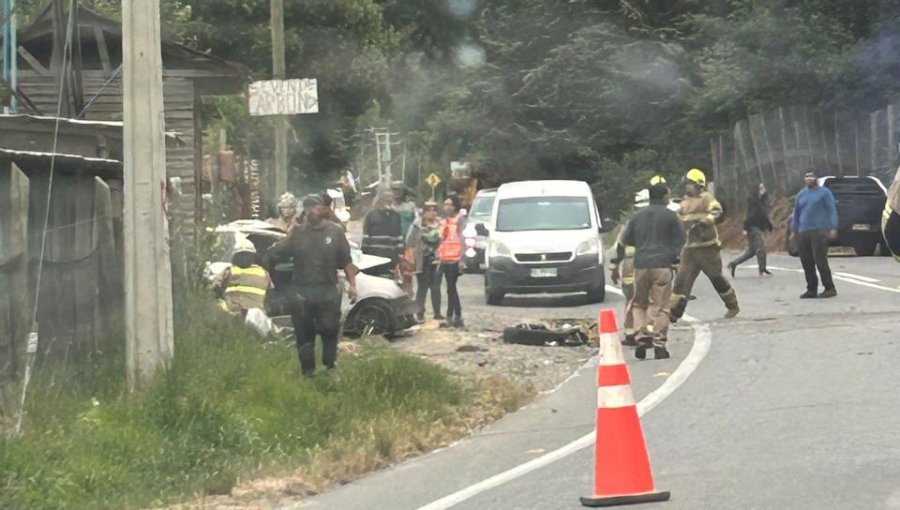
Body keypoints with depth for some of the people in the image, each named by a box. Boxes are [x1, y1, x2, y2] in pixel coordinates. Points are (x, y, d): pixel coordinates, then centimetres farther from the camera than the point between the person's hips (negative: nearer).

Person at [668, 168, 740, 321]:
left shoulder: (706, 198, -8)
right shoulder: (685, 201, 15)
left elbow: (716, 211, -26)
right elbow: (680, 218, 30)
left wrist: (704, 222, -39)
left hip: (708, 246, -6)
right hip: (690, 247, 6)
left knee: (717, 277, 5)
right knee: (682, 279, -5)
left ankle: (733, 306, 25)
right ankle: (673, 313, -8)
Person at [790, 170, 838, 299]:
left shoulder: (824, 193, 4)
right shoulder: (801, 194, 18)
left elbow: (832, 210, -1)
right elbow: (796, 213, 22)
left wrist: (833, 228, -11)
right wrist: (793, 230, 14)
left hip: (819, 231, -6)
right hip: (803, 233, 6)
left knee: (820, 261, -12)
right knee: (807, 263, 3)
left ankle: (830, 288, -7)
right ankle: (811, 289, 10)